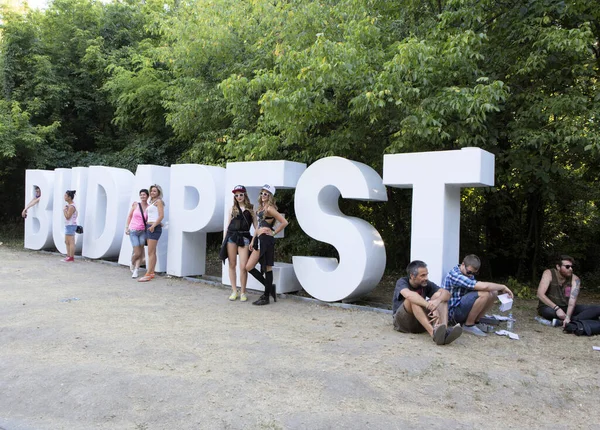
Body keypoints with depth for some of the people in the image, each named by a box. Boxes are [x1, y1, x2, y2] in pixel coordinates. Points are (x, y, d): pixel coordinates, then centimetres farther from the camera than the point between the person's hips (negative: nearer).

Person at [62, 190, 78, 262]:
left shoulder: (71, 206, -16)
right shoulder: (69, 205, 15)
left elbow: (67, 217, -20)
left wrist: (64, 210, -8)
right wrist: (65, 209, 12)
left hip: (71, 225, -11)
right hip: (68, 225, 11)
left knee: (71, 242, -6)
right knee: (67, 242, 15)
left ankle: (71, 258, -3)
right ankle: (68, 256, 21)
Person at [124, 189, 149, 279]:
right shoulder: (135, 204, 0)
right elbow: (129, 216, 8)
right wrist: (126, 227, 3)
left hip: (143, 231, 1)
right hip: (133, 231, -1)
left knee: (141, 252, -2)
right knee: (137, 253, -5)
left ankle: (136, 270, 11)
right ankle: (132, 264, 27)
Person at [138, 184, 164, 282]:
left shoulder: (158, 201, -5)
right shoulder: (151, 203, 20)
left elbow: (161, 215, -15)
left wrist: (153, 226, -18)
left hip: (154, 228, -9)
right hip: (149, 227, 9)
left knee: (151, 252, -11)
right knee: (152, 252, 10)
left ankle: (148, 275, -12)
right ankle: (151, 273, 13)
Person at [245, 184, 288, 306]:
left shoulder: (270, 208, -9)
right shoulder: (260, 208, 17)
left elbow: (284, 222, -15)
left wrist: (274, 232, -7)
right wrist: (253, 241, 18)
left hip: (266, 240, -9)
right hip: (259, 240, 9)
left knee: (267, 268, 0)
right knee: (249, 267, 7)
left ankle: (266, 297, 9)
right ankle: (269, 288, 19)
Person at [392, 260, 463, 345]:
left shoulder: (426, 284, 2)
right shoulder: (402, 282, -11)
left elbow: (447, 293, -13)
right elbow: (409, 295, -36)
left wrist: (437, 301, -37)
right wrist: (431, 307, -47)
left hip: (421, 323, 4)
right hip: (402, 321, -4)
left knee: (439, 295, -14)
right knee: (413, 299, -32)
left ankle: (444, 331, -38)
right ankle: (433, 332, -50)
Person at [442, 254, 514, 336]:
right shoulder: (454, 275, -24)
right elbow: (483, 286, -30)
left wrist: (501, 289, -10)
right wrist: (503, 287, -17)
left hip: (462, 307, 9)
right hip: (453, 311, -9)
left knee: (493, 293, -2)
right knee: (484, 294, -26)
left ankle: (475, 321, 6)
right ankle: (468, 325, -11)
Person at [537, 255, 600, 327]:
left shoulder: (575, 279, -8)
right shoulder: (549, 274, -13)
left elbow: (573, 299, -23)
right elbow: (540, 294, -23)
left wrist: (568, 316, -39)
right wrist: (557, 308, -33)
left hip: (566, 308, 4)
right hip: (550, 307, -4)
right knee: (548, 311, -40)